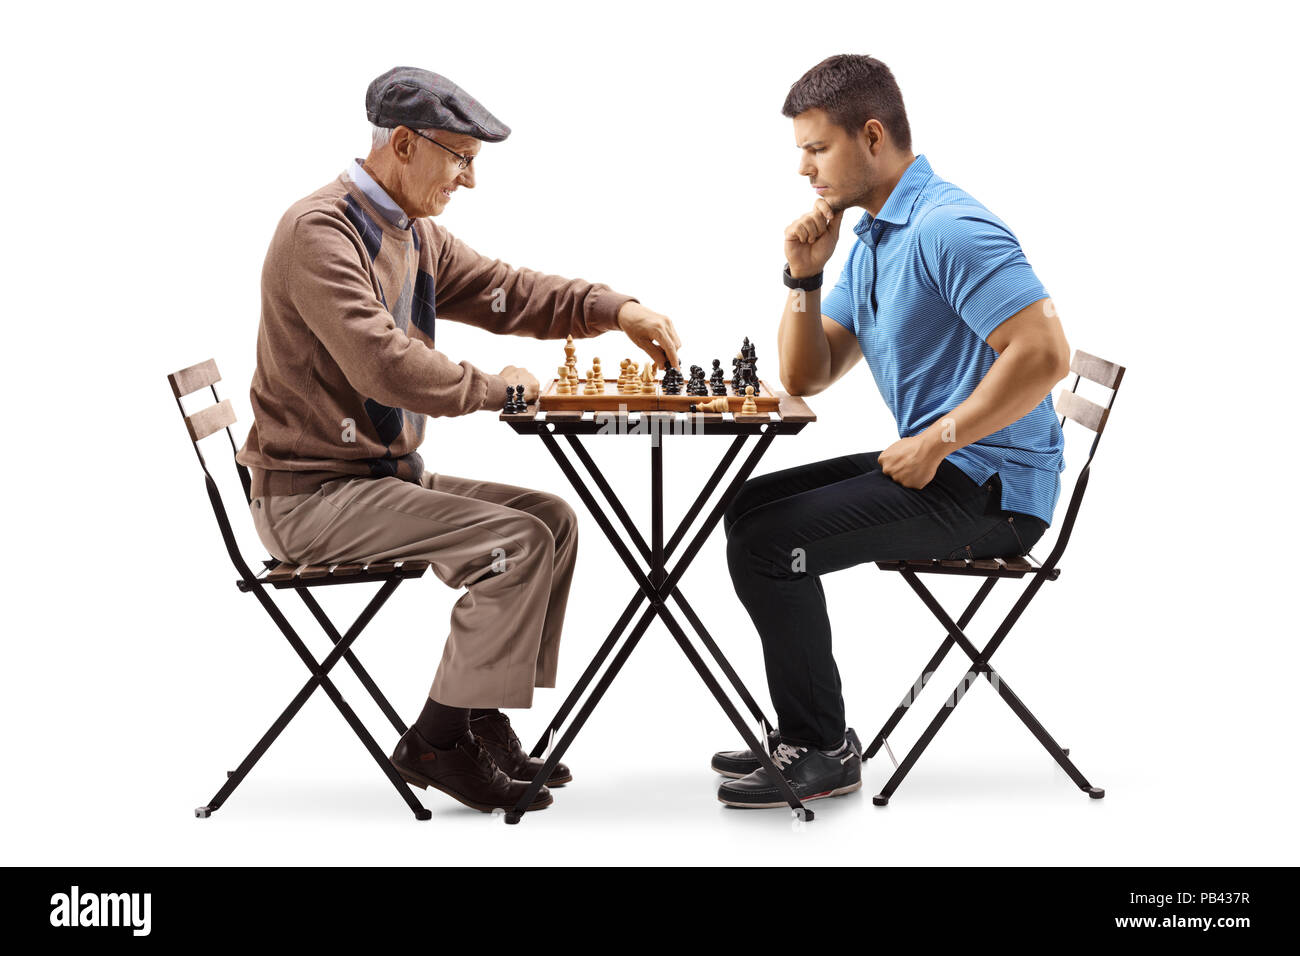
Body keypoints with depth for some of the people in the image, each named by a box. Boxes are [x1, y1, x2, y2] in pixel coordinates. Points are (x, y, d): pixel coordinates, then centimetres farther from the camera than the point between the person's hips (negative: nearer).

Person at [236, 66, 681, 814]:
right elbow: (386, 367, -29)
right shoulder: (320, 233, -19)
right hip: (311, 493, -10)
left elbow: (505, 291, 16)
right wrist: (494, 387, -16)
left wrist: (617, 310, 0)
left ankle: (484, 722, 7)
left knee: (554, 519, 4)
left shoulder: (417, 236, 11)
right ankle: (440, 740, -7)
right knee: (519, 540, -19)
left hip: (388, 472, 10)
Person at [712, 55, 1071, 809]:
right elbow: (806, 379, 17)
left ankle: (824, 752, -2)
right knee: (751, 509, 14)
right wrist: (805, 276, 2)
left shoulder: (949, 229, -18)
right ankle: (806, 735, 18)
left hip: (994, 486, -11)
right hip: (937, 465, 11)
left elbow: (1045, 354, -27)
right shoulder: (869, 242, 15)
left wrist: (936, 442, -21)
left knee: (768, 542, -17)